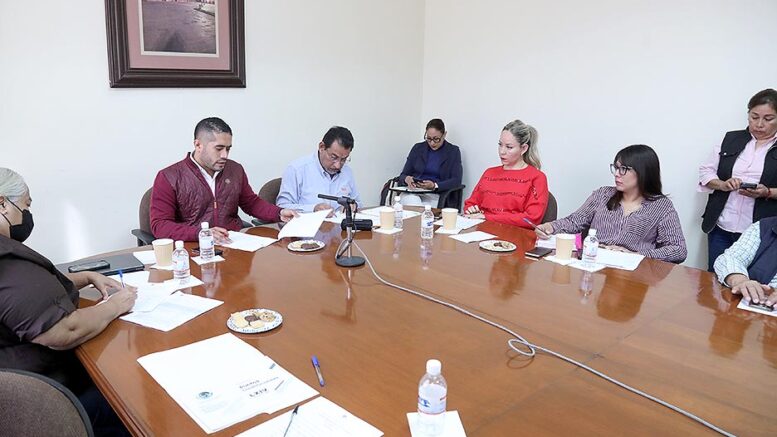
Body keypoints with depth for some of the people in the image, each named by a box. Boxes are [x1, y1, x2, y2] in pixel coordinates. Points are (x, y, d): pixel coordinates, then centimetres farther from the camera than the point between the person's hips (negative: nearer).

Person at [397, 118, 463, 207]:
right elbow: (403, 175, 12)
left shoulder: (453, 151, 7)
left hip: (435, 195, -2)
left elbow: (456, 181, -3)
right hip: (413, 191, 2)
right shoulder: (417, 148, 14)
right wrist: (407, 179, -14)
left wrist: (434, 186, -21)